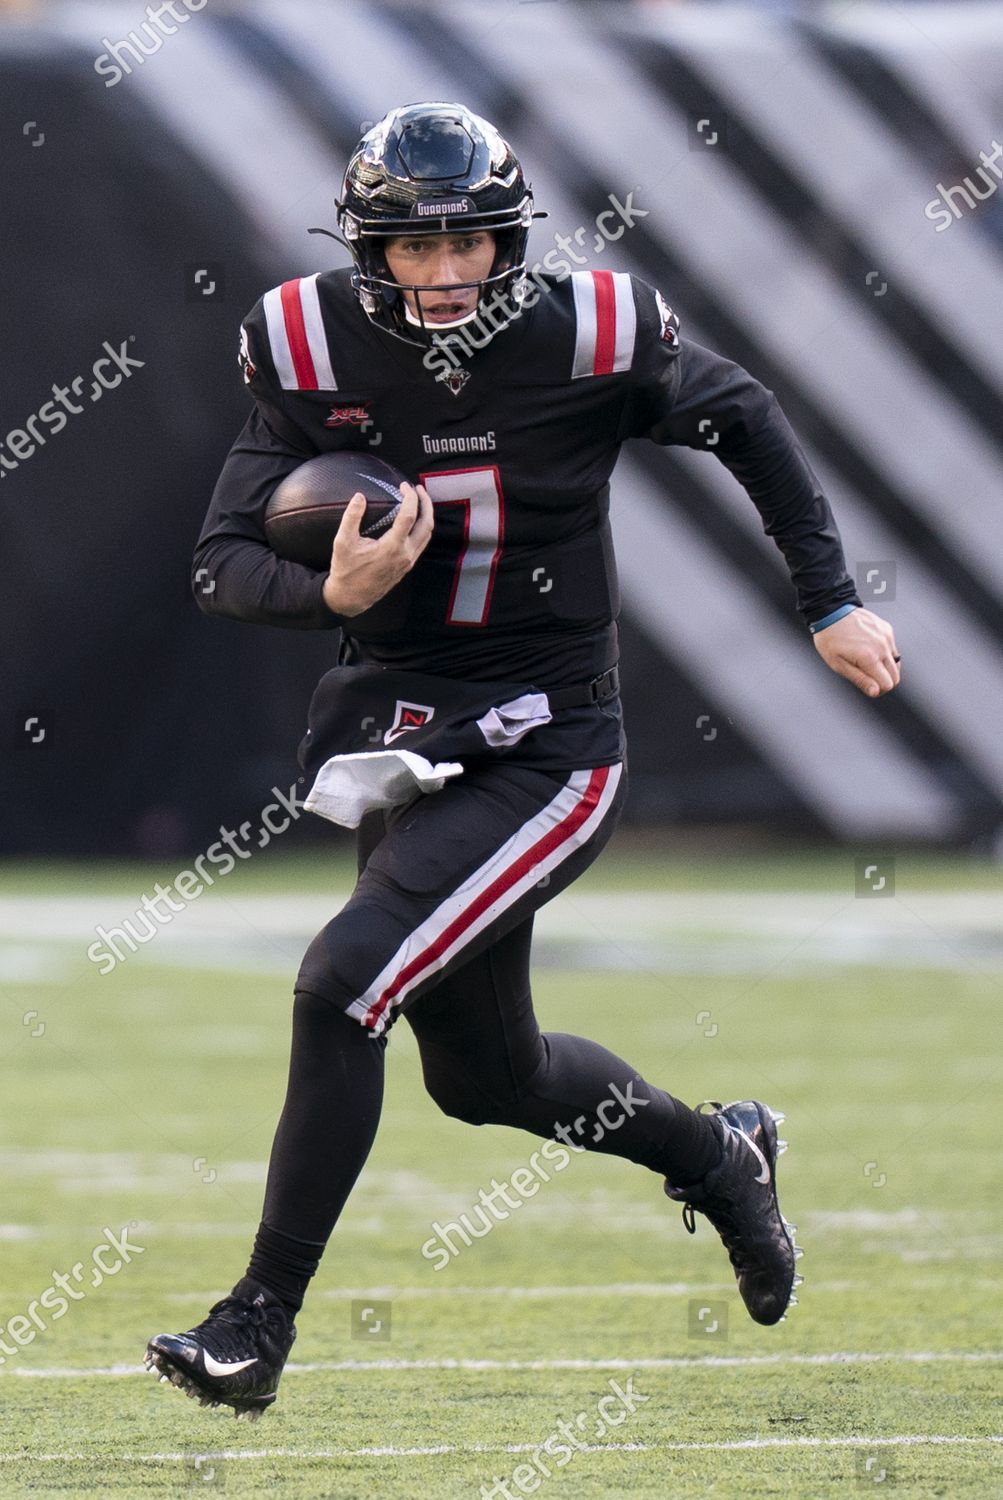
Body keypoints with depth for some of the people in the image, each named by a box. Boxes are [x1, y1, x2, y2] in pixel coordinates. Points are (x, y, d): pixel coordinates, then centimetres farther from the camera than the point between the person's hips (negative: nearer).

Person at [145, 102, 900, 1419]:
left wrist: (832, 602, 7)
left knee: (345, 978, -23)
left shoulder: (586, 335, -14)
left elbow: (743, 421, 5)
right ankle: (718, 1154, 46)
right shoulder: (317, 349, -8)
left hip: (545, 748, -5)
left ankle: (262, 1322, -14)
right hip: (394, 719, 5)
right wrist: (330, 593, -30)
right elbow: (223, 565, -8)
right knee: (486, 1079, 16)